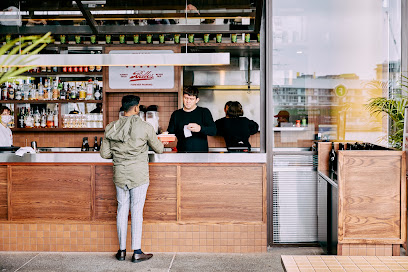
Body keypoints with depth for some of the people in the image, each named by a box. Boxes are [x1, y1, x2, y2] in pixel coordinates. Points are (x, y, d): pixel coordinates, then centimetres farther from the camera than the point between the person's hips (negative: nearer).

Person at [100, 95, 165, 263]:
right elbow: (159, 149, 2)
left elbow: (104, 153, 3)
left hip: (120, 175, 3)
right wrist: (161, 146, 25)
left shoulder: (111, 128, 0)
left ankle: (122, 251, 19)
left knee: (122, 210, 11)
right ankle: (137, 252, 6)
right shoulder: (144, 127, -9)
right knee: (137, 211, 2)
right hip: (139, 175, -3)